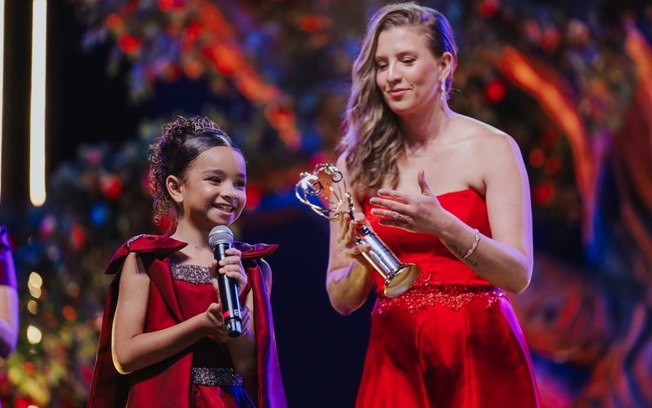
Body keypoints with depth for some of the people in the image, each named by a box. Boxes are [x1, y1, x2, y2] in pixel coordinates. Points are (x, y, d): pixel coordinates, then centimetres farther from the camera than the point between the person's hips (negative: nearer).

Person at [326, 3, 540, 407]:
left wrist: (444, 227, -25)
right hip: (396, 355, 2)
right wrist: (361, 265, -17)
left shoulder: (492, 147, -3)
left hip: (480, 353, -2)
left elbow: (518, 276, -11)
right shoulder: (360, 162, 3)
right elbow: (342, 299, 5)